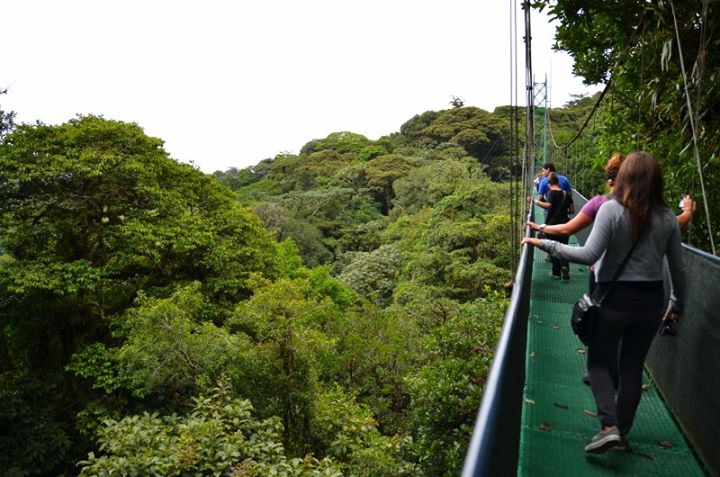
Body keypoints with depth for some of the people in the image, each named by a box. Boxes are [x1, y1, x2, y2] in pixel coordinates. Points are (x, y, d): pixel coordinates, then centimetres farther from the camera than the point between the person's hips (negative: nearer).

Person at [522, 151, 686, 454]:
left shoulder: (612, 209, -13)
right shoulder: (667, 218, 2)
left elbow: (589, 255, -20)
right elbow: (677, 269, 8)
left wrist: (544, 244, -15)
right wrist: (678, 305, 22)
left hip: (615, 299, -4)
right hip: (651, 301, 4)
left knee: (600, 363, 12)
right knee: (633, 367, 16)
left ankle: (609, 427, -2)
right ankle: (623, 432, 25)